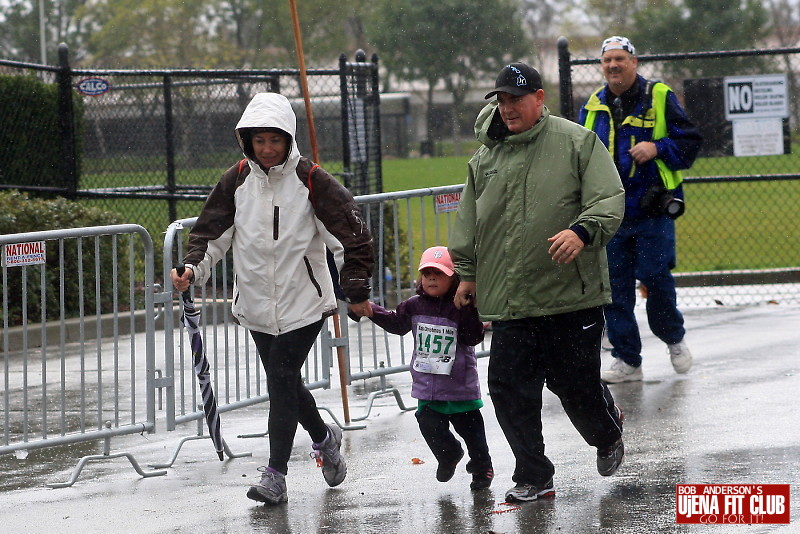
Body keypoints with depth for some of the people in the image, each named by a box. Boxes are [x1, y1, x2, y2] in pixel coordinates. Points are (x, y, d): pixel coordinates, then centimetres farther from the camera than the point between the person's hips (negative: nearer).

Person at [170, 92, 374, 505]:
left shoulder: (310, 181, -9)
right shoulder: (237, 181, 1)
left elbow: (351, 234, -6)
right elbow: (212, 232, 5)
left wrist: (356, 291, -8)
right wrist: (192, 269, -14)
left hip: (303, 304, -4)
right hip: (256, 304, 4)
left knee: (281, 380, -11)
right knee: (284, 382, 13)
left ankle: (275, 475, -6)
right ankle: (324, 437, 40)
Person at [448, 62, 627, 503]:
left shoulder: (577, 143, -2)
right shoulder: (486, 157, 13)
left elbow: (609, 199, -9)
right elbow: (468, 222, 22)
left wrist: (582, 231, -26)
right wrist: (466, 273, 19)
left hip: (572, 299, -4)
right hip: (508, 300, 4)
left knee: (575, 384, 3)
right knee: (509, 390, -2)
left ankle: (607, 434, 37)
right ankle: (533, 477, 10)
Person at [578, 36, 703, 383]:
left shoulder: (659, 98, 0)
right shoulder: (592, 108, 12)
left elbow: (690, 143, -1)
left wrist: (657, 148, -17)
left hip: (653, 211, -4)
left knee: (656, 278, -4)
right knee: (614, 286, 2)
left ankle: (674, 340, 23)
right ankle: (627, 360, 10)